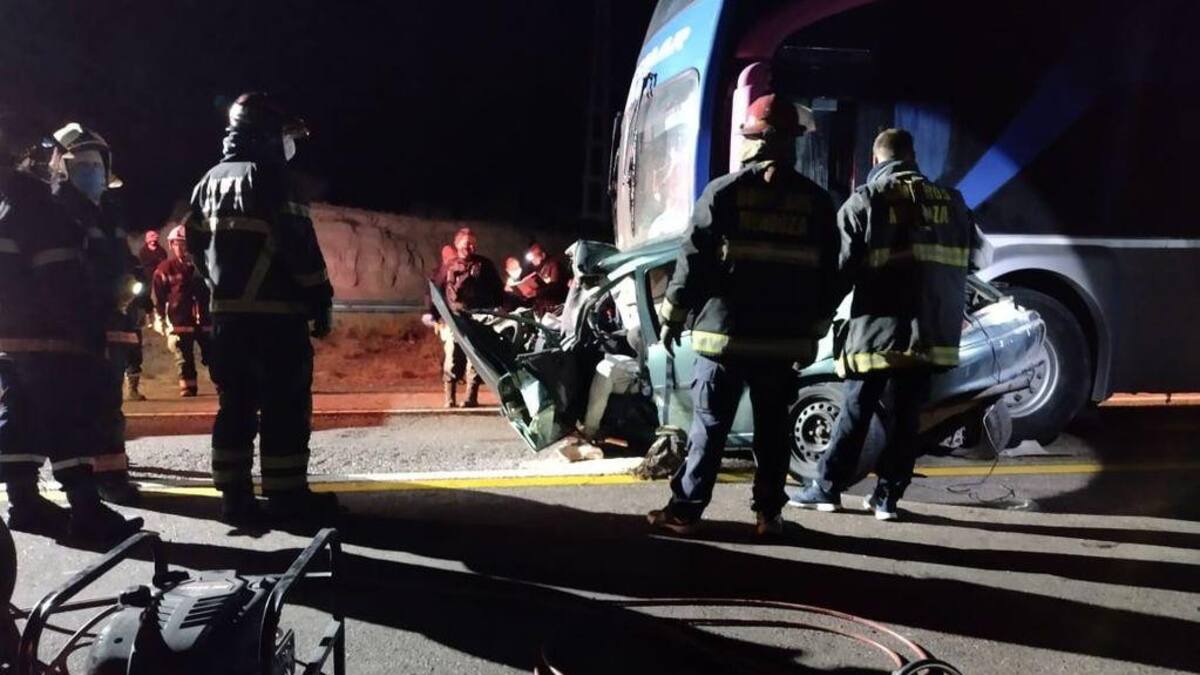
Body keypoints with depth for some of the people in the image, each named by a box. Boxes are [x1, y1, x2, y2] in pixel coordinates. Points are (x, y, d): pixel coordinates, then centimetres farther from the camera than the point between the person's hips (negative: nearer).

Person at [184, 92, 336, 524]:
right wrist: (321, 301, -9)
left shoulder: (210, 181, 16)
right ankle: (287, 495, 2)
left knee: (235, 405, 10)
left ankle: (234, 496, 13)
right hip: (276, 314, -8)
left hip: (227, 313, 8)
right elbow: (299, 247, -14)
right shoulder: (269, 178, -8)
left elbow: (197, 244, 19)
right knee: (285, 406, -2)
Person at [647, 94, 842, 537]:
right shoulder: (817, 201, 7)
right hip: (785, 337, 3)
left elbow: (693, 260, -5)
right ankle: (768, 512, 15)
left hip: (725, 331, -3)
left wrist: (672, 318, 4)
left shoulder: (724, 191, -4)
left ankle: (686, 509, 5)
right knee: (772, 426, 11)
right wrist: (813, 333, 17)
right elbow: (827, 276, 10)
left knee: (710, 423, 2)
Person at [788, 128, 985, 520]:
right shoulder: (951, 201, 10)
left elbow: (842, 264, -9)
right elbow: (973, 253, 19)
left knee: (857, 411, 6)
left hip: (878, 326, -3)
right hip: (932, 329, 3)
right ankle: (886, 496, 11)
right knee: (906, 416, 8)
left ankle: (826, 488, 14)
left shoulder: (864, 201, -2)